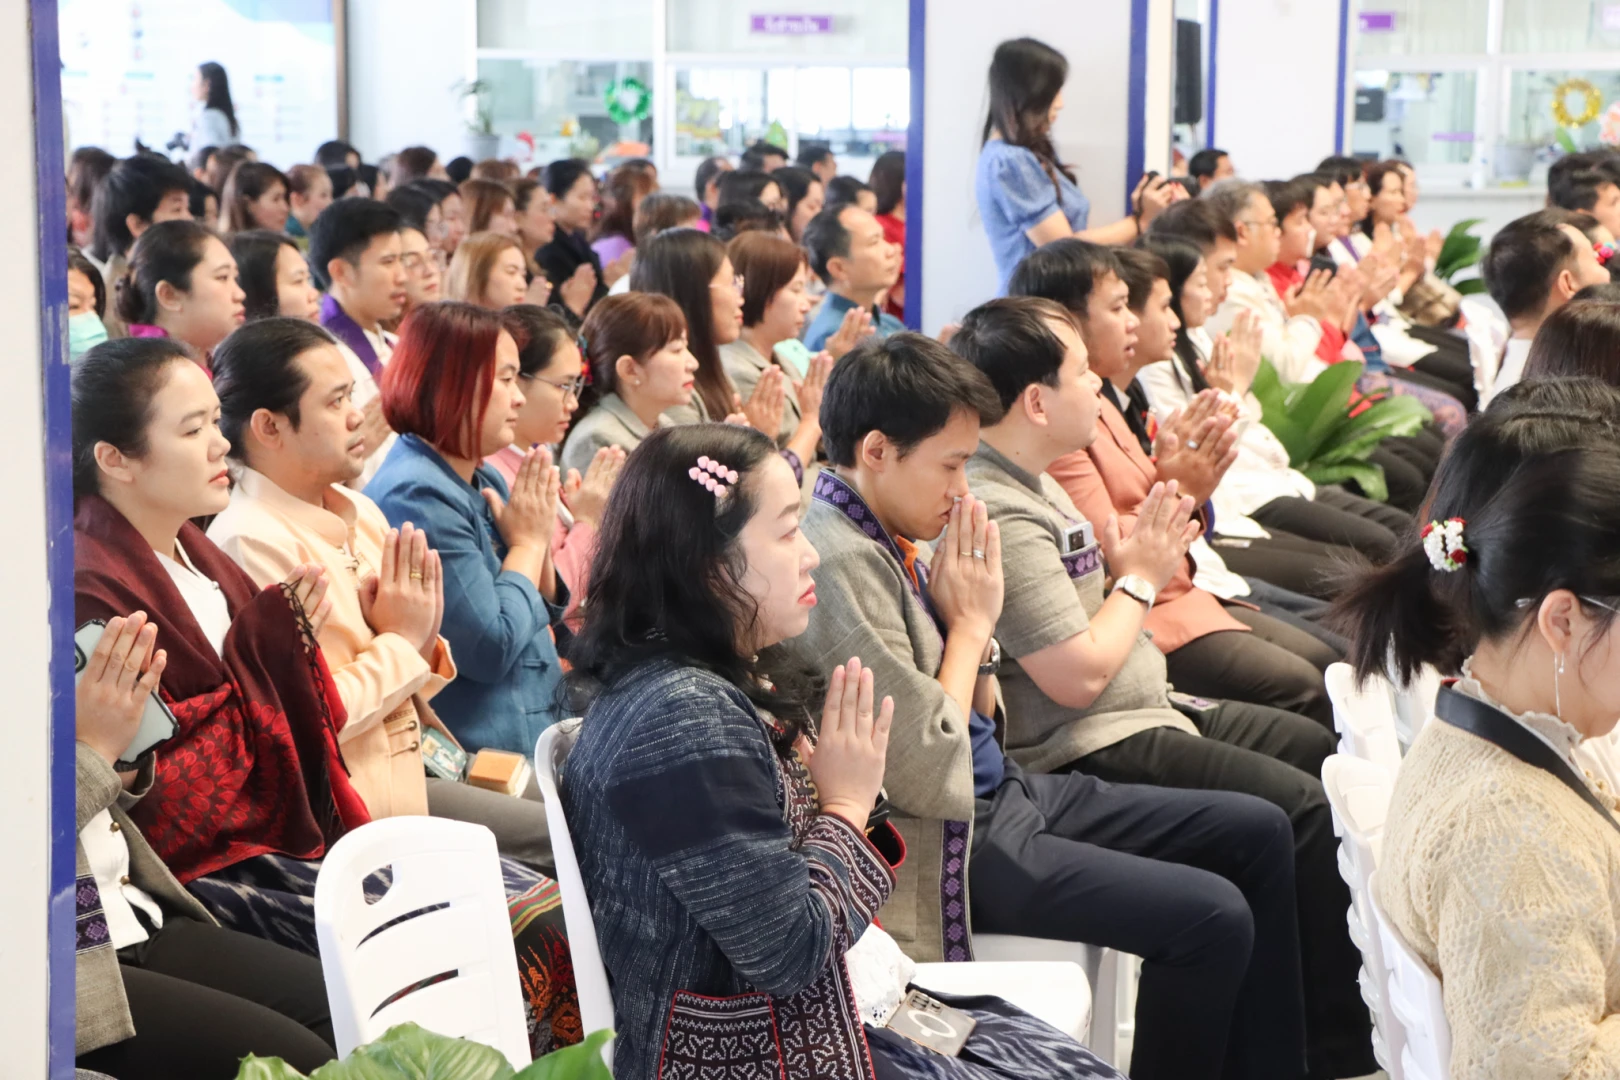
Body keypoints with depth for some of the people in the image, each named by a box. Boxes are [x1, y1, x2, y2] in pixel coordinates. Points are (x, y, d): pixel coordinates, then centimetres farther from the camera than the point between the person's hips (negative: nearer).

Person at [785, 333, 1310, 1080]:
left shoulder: (890, 539, 6)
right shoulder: (842, 566, -23)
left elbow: (980, 725, 13)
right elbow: (932, 780, -25)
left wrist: (974, 623, -5)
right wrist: (970, 623, -13)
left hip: (997, 792, 10)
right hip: (948, 845, -10)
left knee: (1258, 832, 10)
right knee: (1213, 918, -20)